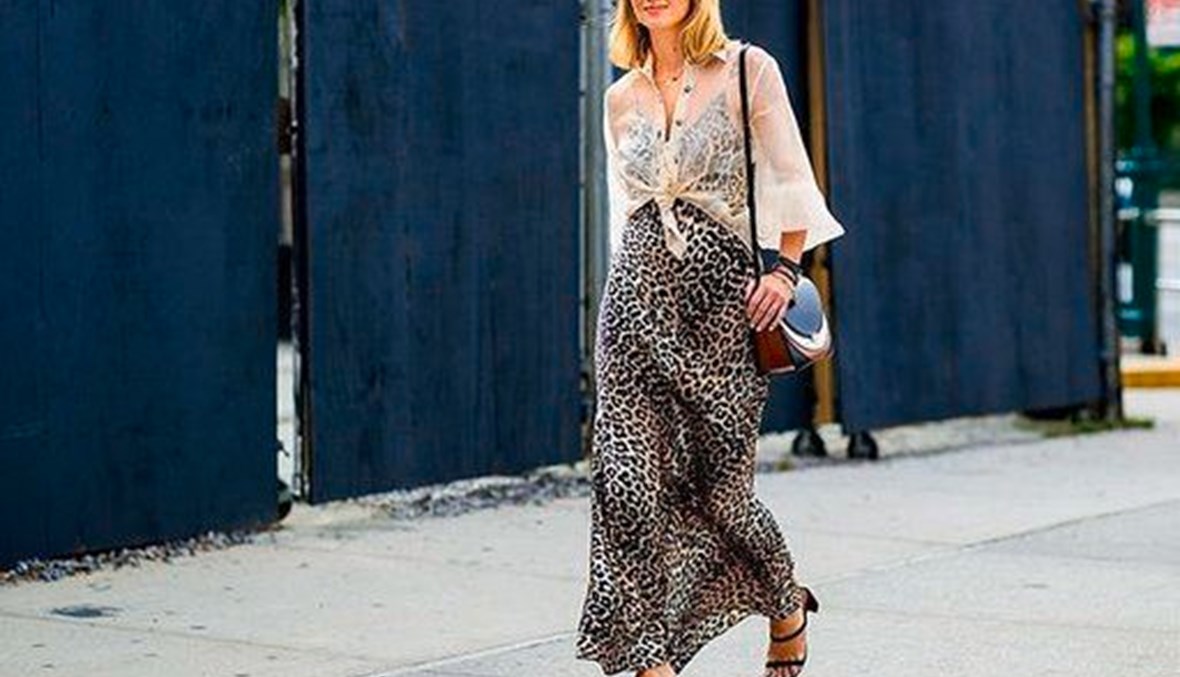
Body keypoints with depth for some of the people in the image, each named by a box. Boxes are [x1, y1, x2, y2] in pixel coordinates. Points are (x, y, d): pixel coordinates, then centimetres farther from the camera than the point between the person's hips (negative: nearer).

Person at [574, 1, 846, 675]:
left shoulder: (746, 71, 1)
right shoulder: (621, 98, 13)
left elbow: (793, 179, -1)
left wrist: (786, 268, -10)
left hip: (724, 294, -3)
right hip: (637, 294, 4)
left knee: (720, 487, 1)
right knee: (631, 482, -8)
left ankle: (788, 609, 31)